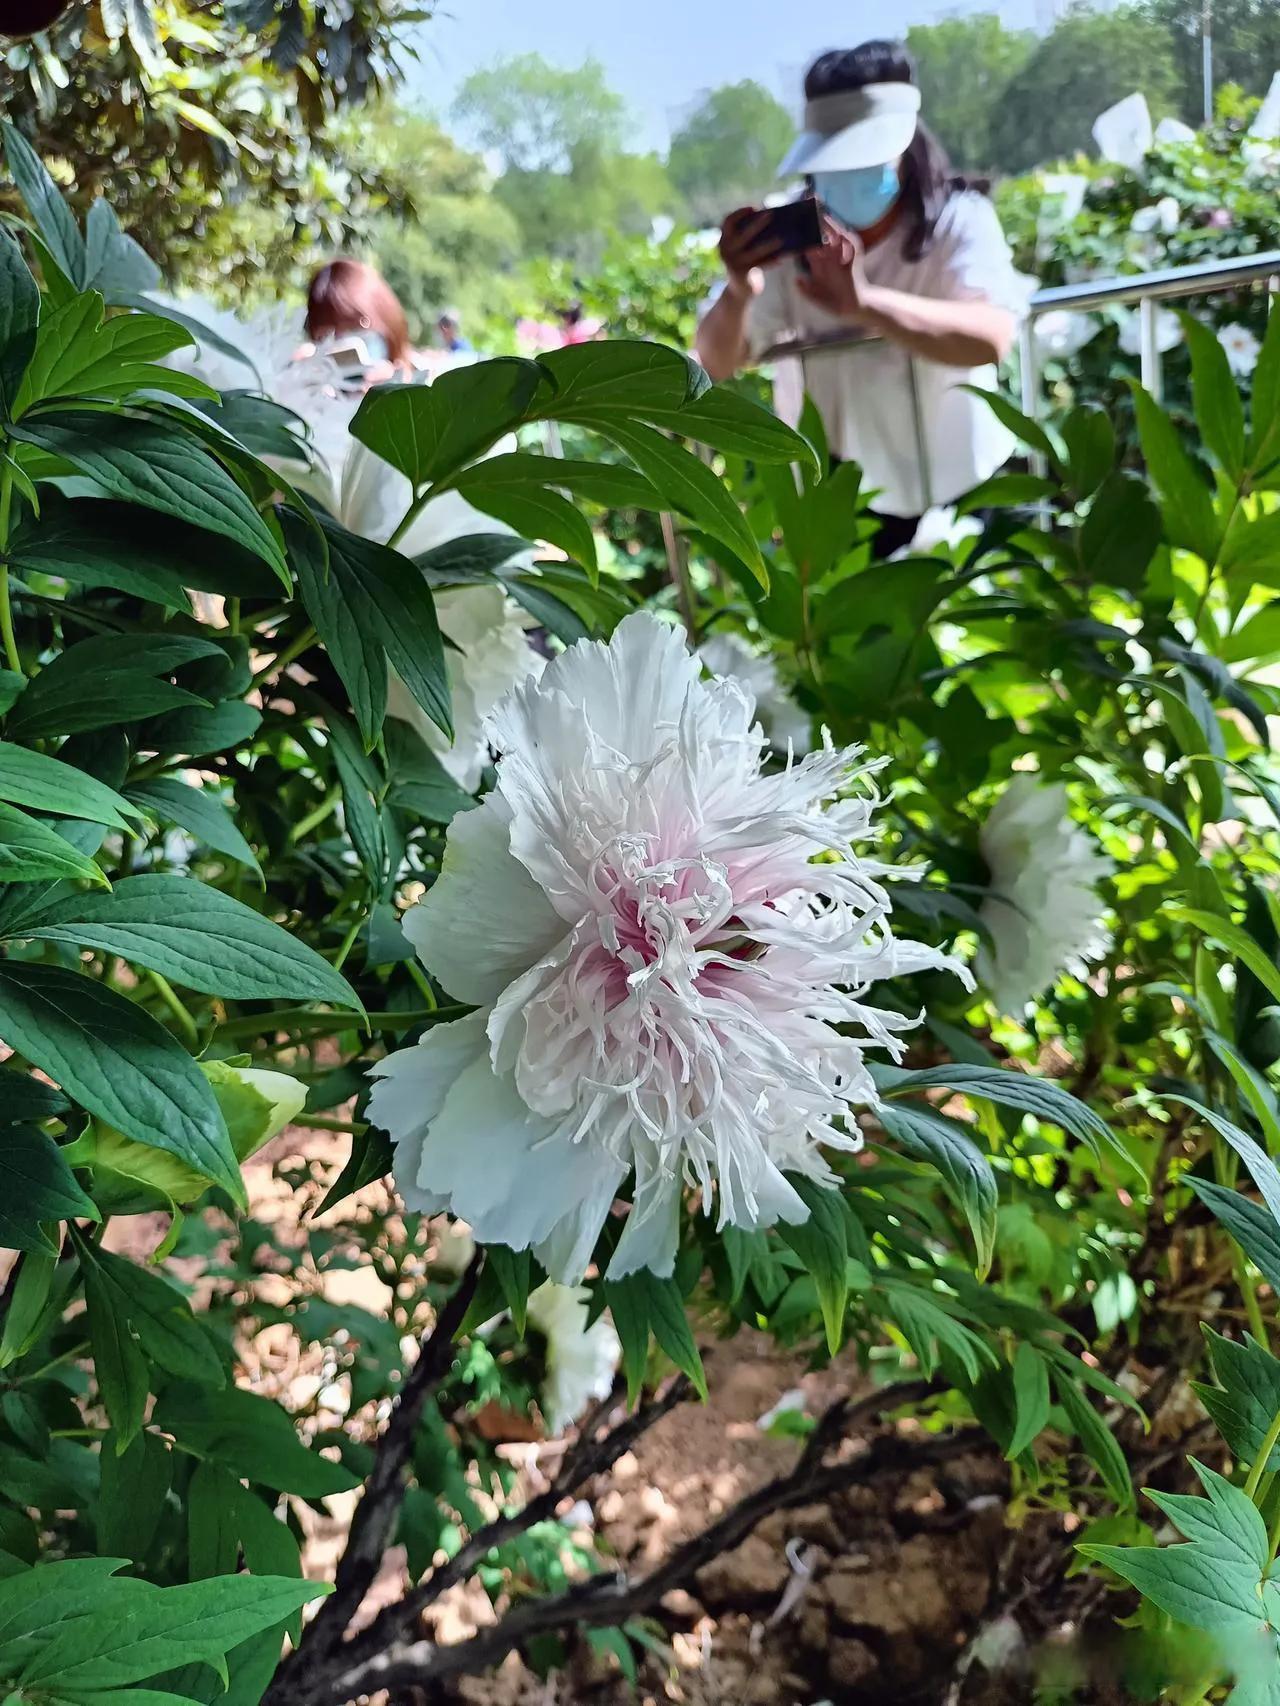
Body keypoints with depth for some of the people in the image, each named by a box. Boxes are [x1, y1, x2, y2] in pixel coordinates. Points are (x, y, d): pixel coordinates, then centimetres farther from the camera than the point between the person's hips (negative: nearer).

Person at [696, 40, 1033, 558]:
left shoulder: (959, 220, -15)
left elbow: (991, 338, -34)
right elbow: (718, 364, -17)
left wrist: (862, 302, -50)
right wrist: (737, 294, -40)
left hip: (960, 500, -1)